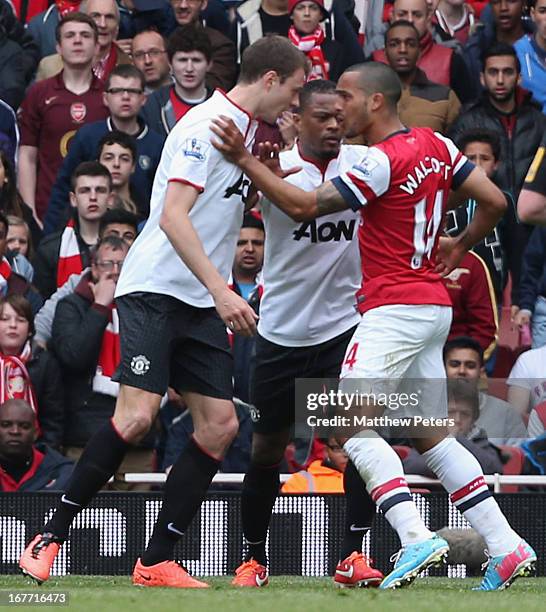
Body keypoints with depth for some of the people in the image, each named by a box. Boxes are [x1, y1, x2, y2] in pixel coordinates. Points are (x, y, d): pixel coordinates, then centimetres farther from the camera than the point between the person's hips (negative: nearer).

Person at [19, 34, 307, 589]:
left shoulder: (245, 128, 15)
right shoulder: (206, 124, -13)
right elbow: (173, 216, -22)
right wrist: (221, 290, -27)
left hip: (202, 305, 9)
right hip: (154, 290, -9)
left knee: (220, 425, -2)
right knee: (137, 415, -20)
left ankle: (155, 563, 2)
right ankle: (50, 537, -8)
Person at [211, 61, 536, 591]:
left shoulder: (384, 161, -16)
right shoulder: (434, 145, 9)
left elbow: (304, 207, -17)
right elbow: (494, 201, 13)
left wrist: (244, 159, -15)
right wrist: (459, 246, 29)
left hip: (395, 308, -9)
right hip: (433, 307, 9)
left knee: (353, 424, -12)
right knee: (430, 435, 13)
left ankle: (416, 538, -26)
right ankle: (506, 545, 8)